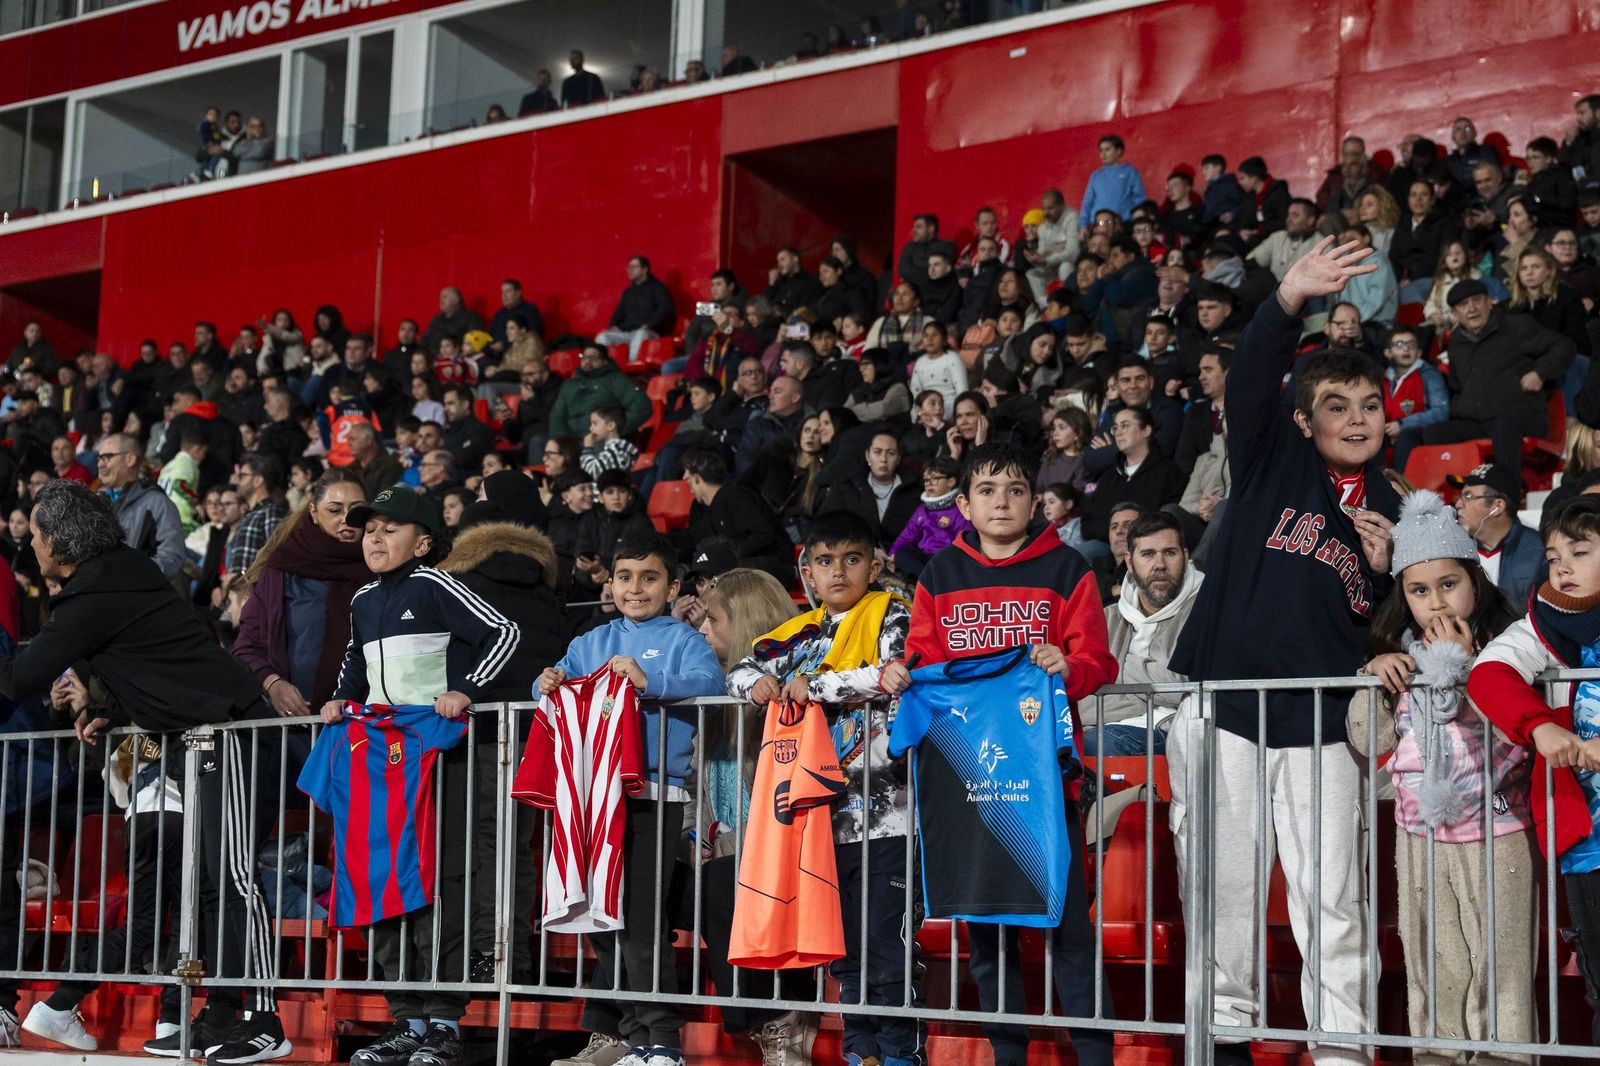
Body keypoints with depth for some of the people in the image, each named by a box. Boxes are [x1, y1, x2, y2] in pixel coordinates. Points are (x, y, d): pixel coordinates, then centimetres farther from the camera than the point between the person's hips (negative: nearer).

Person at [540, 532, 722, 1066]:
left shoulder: (682, 639, 2)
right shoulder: (591, 643, 19)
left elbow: (709, 682, -15)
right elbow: (564, 678, 18)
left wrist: (648, 681, -29)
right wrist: (551, 685, -6)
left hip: (654, 793, -6)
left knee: (639, 919, -10)